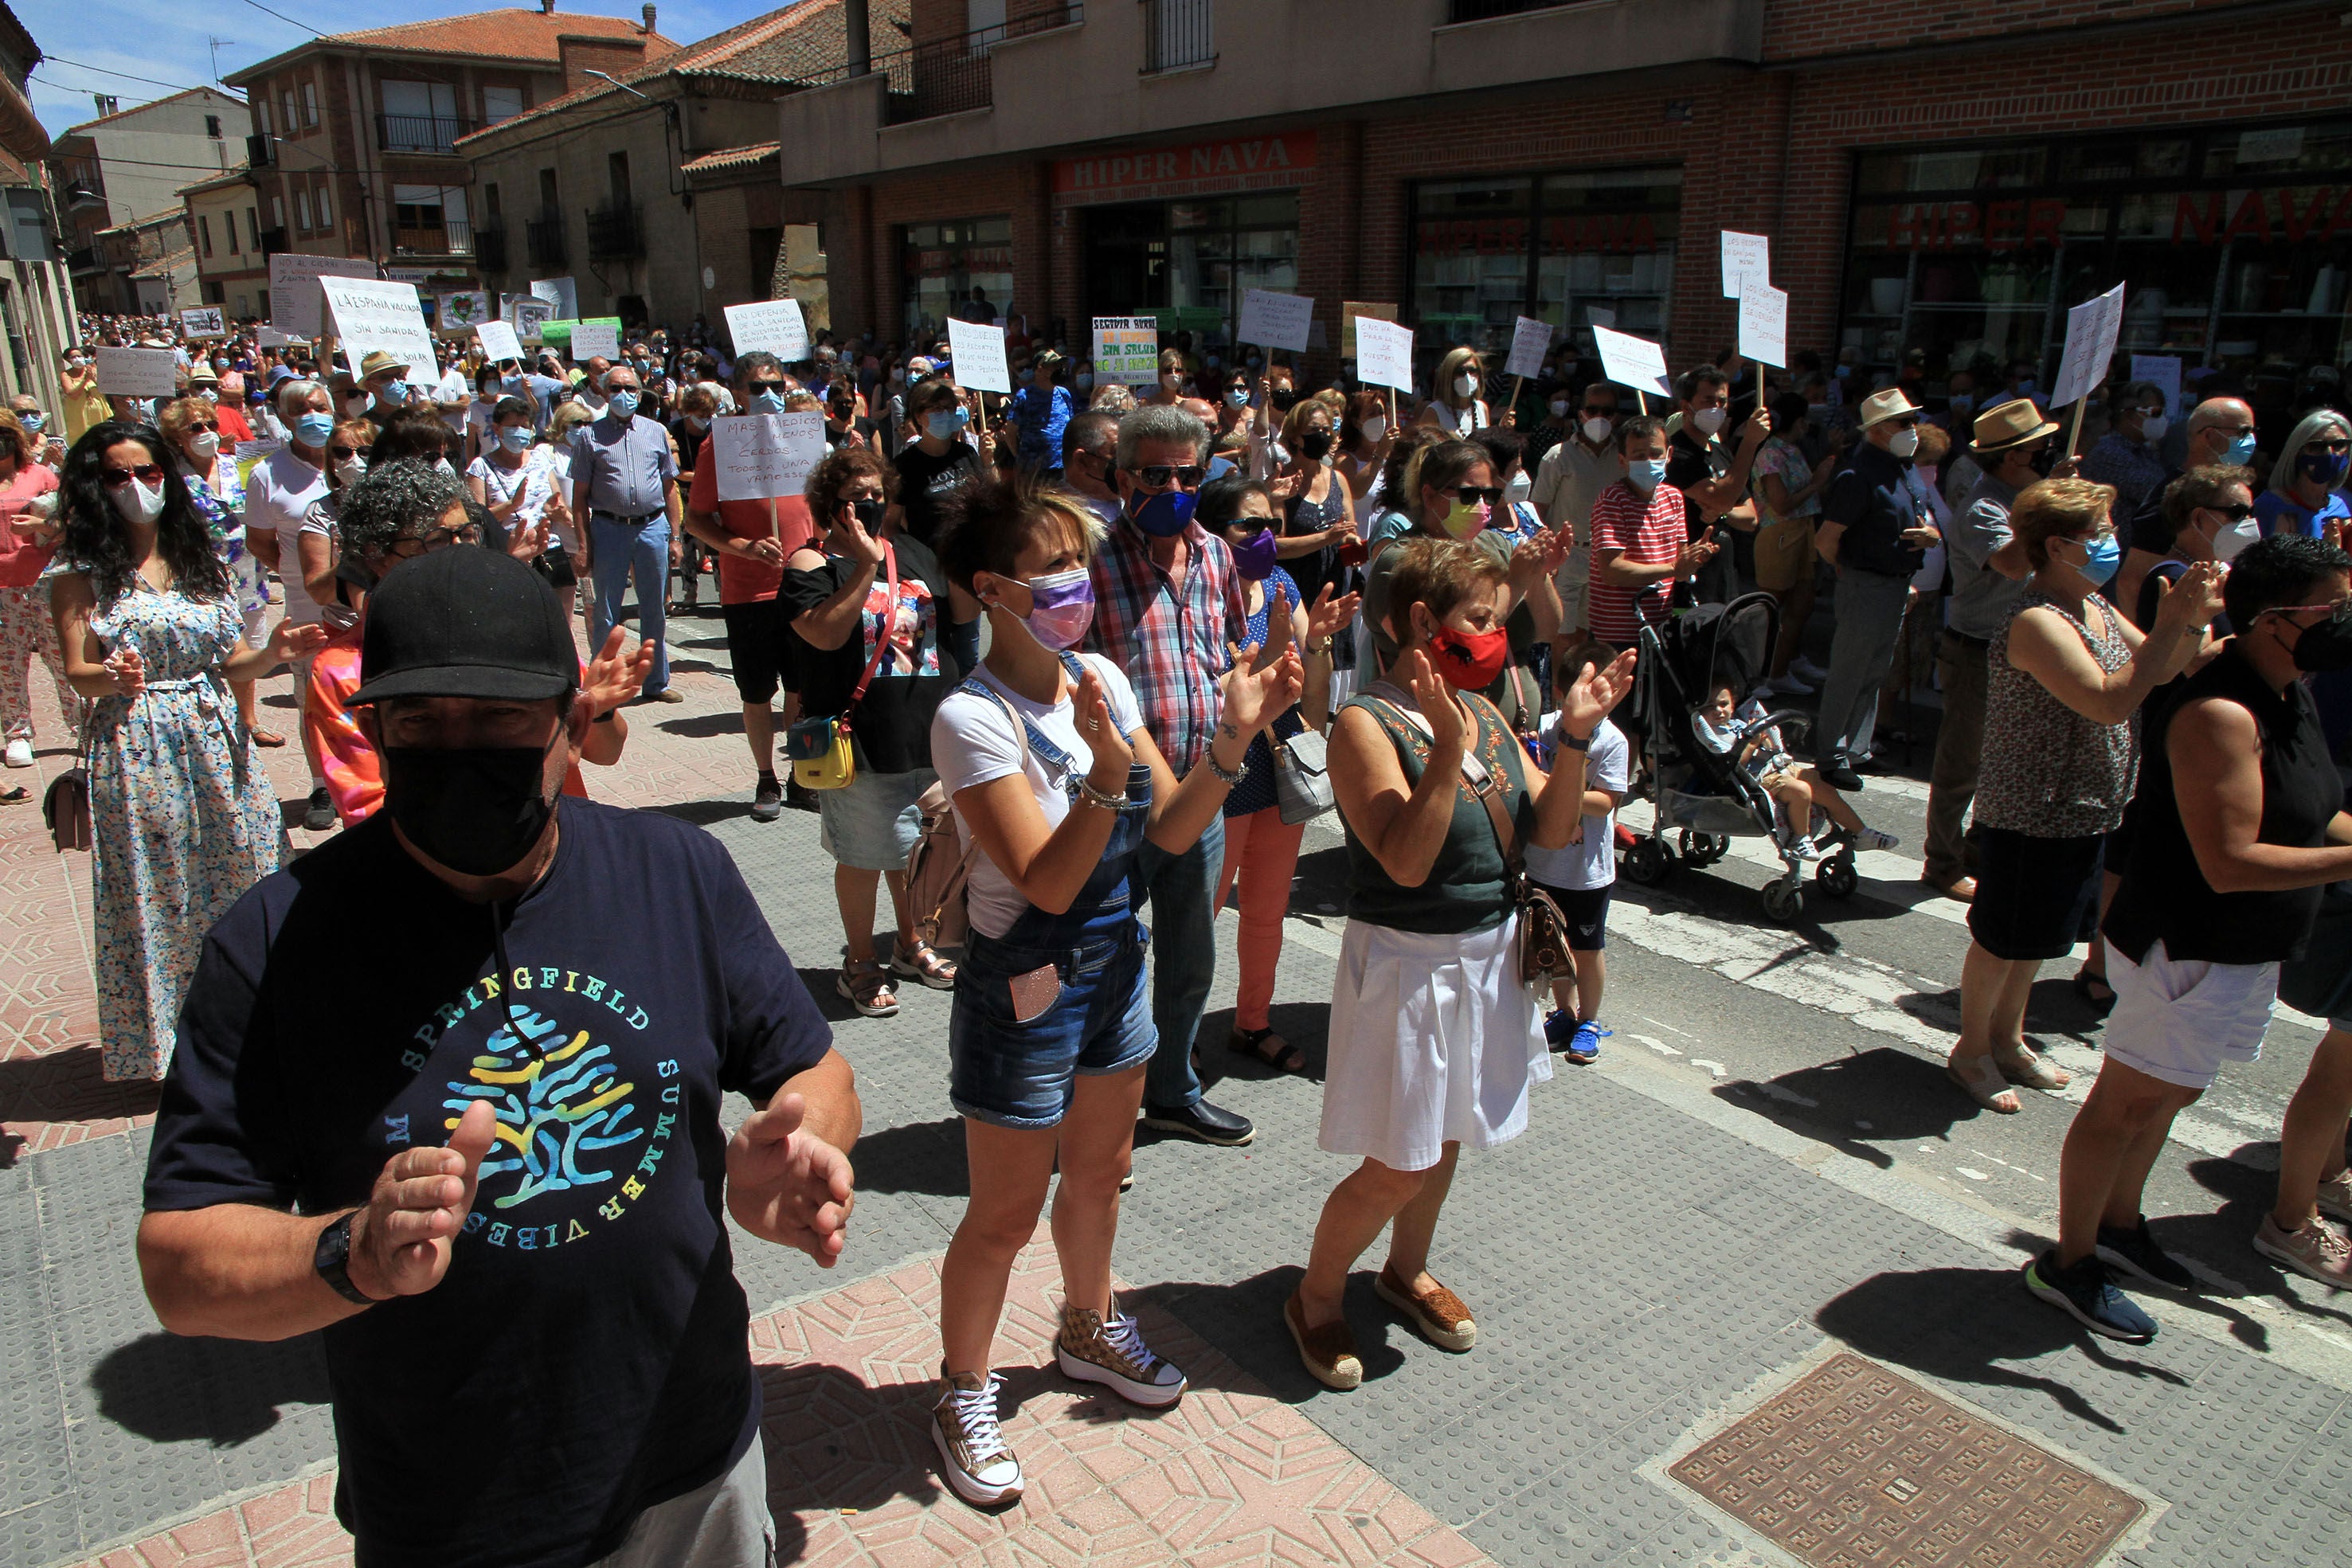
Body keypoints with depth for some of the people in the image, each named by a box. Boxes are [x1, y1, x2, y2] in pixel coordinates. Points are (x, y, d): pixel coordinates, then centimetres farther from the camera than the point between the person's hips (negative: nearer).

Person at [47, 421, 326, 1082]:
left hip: (215, 741, 4)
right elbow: (78, 671, -7)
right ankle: (161, 1039, 18)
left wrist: (273, 653, -10)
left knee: (237, 872, 6)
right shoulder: (79, 573, 1)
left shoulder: (201, 562, 12)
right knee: (151, 893, 3)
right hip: (134, 749, -4)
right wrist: (112, 678, -28)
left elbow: (231, 662, 10)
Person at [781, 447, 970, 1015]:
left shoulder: (913, 553, 10)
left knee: (917, 846, 19)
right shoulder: (811, 562, -7)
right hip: (863, 738, -6)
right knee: (862, 855, 6)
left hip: (930, 731, 6)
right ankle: (859, 964, 25)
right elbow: (826, 633, -23)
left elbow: (959, 611, 18)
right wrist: (866, 567, -25)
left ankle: (910, 945, 39)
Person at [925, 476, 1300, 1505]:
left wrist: (1234, 735, -16)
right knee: (1006, 1215, 10)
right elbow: (1049, 884, -27)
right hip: (1024, 992, -7)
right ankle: (964, 1392, 35)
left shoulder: (1102, 680, -3)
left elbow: (1172, 831, -3)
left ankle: (1088, 1330, 51)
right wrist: (1108, 768, -41)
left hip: (1113, 968, 7)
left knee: (1098, 1175, 25)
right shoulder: (973, 718, -24)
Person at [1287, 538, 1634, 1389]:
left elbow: (1550, 831, 2)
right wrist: (1448, 750, -35)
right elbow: (1406, 861, -27)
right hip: (1409, 964, -7)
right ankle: (1315, 1298, 25)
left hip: (1488, 957, 7)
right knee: (1398, 1167, 2)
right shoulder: (1367, 724, -18)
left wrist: (1575, 736, -10)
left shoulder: (1483, 712, 4)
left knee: (1443, 1140, 21)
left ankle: (1408, 1271, 45)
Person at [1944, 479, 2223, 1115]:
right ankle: (1971, 1051, 24)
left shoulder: (2094, 606, 8)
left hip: (2078, 812, 10)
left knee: (2035, 940, 22)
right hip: (2031, 818, -10)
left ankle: (2008, 1039, 39)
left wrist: (2193, 622, -6)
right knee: (2003, 941, 6)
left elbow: (2157, 674, 11)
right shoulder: (2037, 622, -24)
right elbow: (2111, 702, -31)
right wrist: (2171, 624, -29)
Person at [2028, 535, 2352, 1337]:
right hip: (2186, 949, -10)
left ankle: (2119, 1225, 40)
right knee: (2128, 1103, 3)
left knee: (2165, 1095, 22)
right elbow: (2230, 863, -29)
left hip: (2245, 953, 10)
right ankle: (2069, 1263, 17)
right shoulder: (2221, 715, -26)